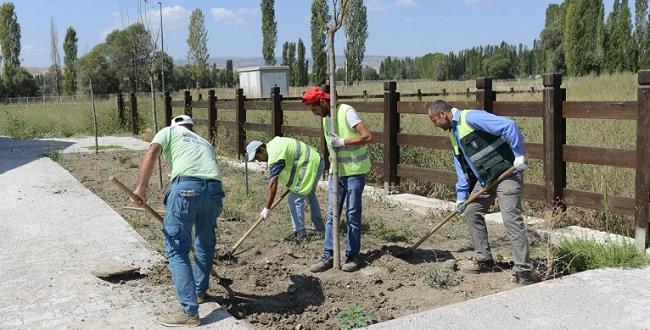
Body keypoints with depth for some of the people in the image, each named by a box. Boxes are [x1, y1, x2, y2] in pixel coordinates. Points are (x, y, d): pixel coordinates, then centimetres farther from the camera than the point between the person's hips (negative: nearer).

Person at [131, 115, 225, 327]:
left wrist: (141, 187, -2)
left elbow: (152, 153, 3)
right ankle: (200, 291, 44)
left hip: (186, 186, -5)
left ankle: (190, 312, 0)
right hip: (214, 189, 5)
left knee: (177, 249, 2)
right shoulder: (205, 143, 36)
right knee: (205, 244, 25)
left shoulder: (169, 131, 23)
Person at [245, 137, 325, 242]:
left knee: (295, 199, -10)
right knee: (310, 194, 27)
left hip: (311, 165, -11)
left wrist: (267, 208, -24)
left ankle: (300, 233, -4)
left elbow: (273, 184, -26)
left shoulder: (274, 157, -23)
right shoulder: (273, 143, 7)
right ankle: (319, 227, 41)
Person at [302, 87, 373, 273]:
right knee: (331, 214, 5)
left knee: (353, 215, 1)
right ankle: (328, 256, 10)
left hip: (355, 171, -7)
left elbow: (368, 137, -25)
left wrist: (342, 142, -21)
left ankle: (353, 256, 13)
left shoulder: (346, 112, -16)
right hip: (336, 171, 7)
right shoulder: (325, 118, 9)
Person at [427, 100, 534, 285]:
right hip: (484, 179, 10)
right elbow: (461, 166, 17)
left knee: (512, 220, -12)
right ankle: (484, 260, 25)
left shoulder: (471, 118, -17)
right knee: (471, 212, 13)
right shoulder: (453, 134, 14)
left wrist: (519, 155, -22)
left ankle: (523, 271, -5)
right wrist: (461, 195, 11)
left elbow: (508, 126, -25)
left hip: (507, 174, -10)